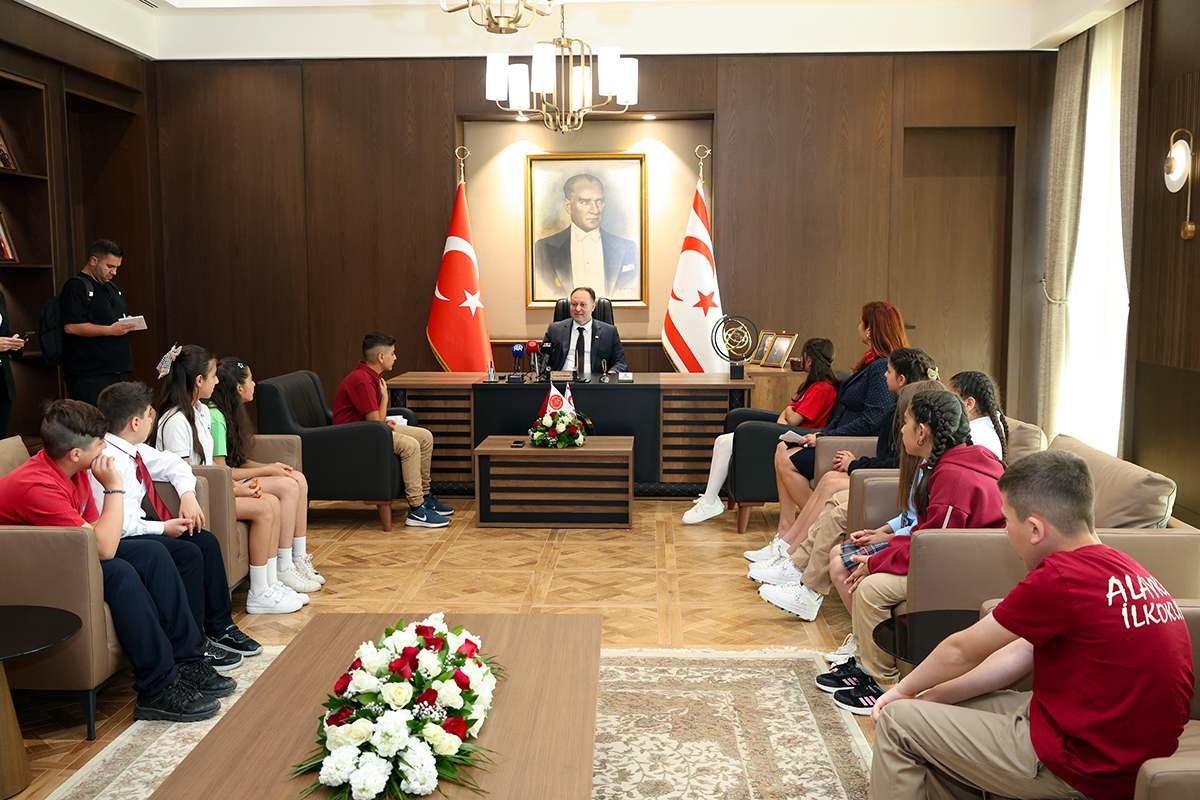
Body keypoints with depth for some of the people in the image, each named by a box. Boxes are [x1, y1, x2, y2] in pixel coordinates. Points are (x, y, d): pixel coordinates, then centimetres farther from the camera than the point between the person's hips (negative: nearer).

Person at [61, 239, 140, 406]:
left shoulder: (112, 287, 22)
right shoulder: (76, 287, -7)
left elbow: (125, 316, 32)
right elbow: (71, 326, -18)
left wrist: (129, 323, 7)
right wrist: (111, 330, -20)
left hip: (118, 371, 9)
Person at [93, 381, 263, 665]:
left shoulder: (131, 449, 6)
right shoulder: (108, 460, -24)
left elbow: (171, 463, 22)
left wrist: (188, 495, 4)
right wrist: (163, 528, -18)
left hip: (137, 524, 10)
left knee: (206, 541, 1)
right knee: (188, 553, -23)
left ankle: (219, 628, 12)